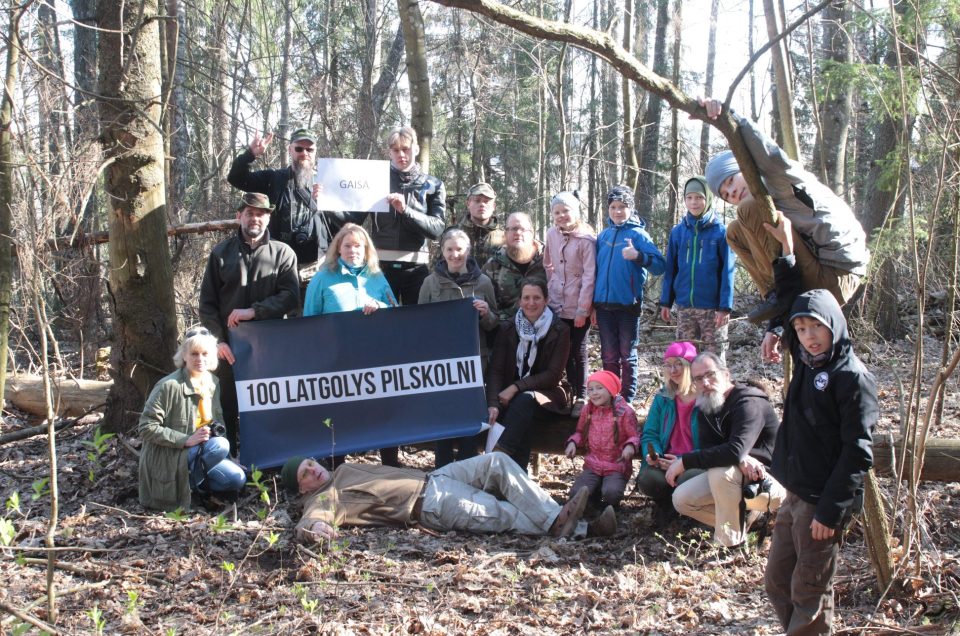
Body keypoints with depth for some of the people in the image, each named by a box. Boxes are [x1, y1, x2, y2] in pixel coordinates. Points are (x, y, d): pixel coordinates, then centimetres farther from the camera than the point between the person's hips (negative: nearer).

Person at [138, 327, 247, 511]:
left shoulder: (212, 382, 5)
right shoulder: (169, 386, -18)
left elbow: (217, 420, 21)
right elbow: (146, 427, -19)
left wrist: (216, 428, -1)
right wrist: (186, 440, -24)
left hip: (198, 454, 7)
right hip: (167, 458, -7)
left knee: (237, 480, -11)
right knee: (220, 446, -28)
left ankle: (192, 483, 6)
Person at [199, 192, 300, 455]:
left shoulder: (283, 253, 5)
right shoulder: (221, 252, 9)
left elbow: (291, 297, -6)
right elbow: (207, 302, 6)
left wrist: (254, 311, -16)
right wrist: (218, 339, -6)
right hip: (229, 345, 1)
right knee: (228, 405, 4)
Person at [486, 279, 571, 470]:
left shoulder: (559, 331, -3)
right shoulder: (507, 329, 4)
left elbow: (553, 375, -8)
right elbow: (495, 370, -4)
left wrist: (516, 387, -18)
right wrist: (493, 404, -21)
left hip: (545, 394, -2)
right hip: (510, 396, 2)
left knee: (525, 400, -35)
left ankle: (500, 454, -43)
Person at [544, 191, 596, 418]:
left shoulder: (586, 239, -12)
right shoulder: (552, 234, 3)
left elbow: (589, 276, -13)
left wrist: (582, 309, -13)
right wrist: (550, 292, 8)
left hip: (578, 308, -4)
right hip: (556, 305, 4)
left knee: (578, 353, 4)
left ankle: (581, 397, 14)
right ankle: (570, 393, 21)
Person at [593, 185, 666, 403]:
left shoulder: (638, 234, -5)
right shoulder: (603, 236, 9)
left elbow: (659, 266, -14)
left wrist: (638, 256, -31)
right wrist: (592, 303, 12)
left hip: (628, 304, -4)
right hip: (604, 305, 4)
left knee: (627, 356, 5)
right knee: (608, 356, 12)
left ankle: (627, 401, 12)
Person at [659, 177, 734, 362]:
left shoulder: (720, 232, -5)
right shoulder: (677, 232, 5)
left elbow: (727, 271, -7)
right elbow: (670, 269, 8)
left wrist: (725, 306, -13)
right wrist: (666, 302, 4)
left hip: (712, 307, -3)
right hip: (684, 307, 4)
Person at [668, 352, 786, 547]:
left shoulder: (749, 404, -24)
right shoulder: (706, 407, 2)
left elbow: (735, 450, -38)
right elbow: (708, 451, -7)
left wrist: (685, 461, -32)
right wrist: (740, 459, -29)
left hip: (770, 483, -8)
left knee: (719, 470, -35)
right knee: (681, 499, -6)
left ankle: (730, 541, -18)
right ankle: (746, 514, 6)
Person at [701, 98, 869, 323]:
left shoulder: (779, 182, -7)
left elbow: (775, 158, -32)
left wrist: (729, 115, -36)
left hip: (836, 278, -10)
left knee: (749, 211, -14)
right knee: (735, 232, 17)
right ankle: (774, 295, 5)